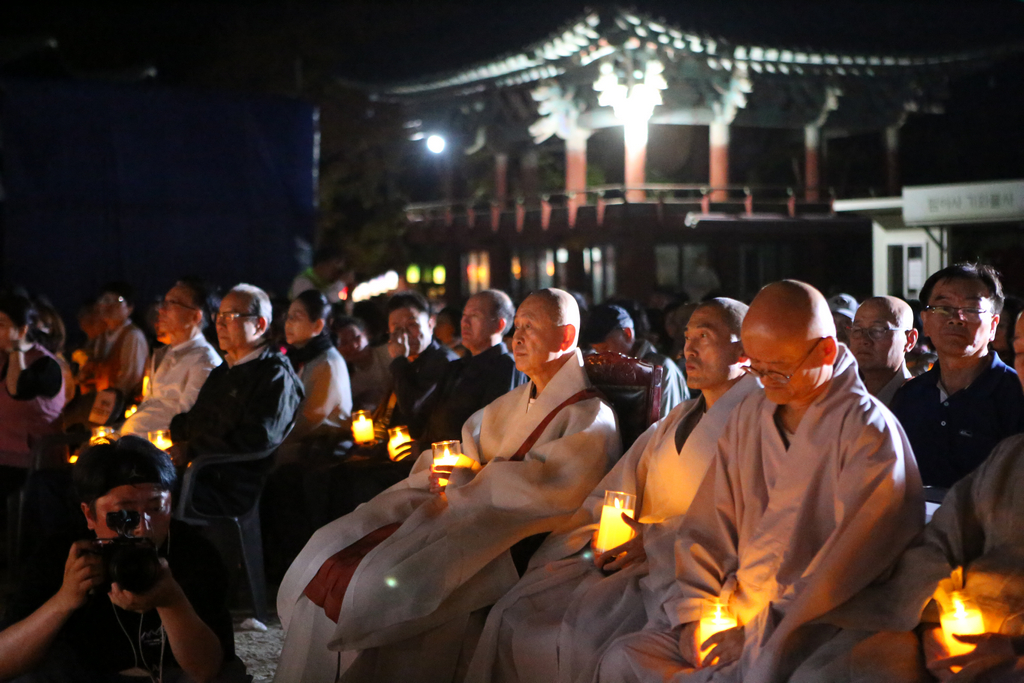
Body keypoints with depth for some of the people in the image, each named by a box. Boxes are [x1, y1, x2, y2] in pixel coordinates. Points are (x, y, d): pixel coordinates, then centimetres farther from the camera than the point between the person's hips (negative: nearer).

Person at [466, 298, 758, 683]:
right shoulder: (678, 418, 24)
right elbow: (617, 489, 17)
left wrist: (653, 540, -20)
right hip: (623, 556, 8)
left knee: (587, 627, -30)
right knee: (515, 615, -9)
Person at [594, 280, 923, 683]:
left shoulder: (868, 429, -8)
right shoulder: (747, 417, 13)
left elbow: (851, 559, -16)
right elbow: (707, 526, 14)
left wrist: (767, 646, -18)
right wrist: (695, 615, -1)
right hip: (734, 620, 6)